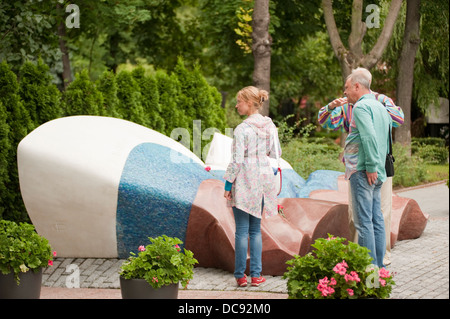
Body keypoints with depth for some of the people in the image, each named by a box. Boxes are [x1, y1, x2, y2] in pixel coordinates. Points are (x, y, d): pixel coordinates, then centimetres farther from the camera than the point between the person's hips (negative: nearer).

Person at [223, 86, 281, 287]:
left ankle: (240, 275, 4)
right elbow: (276, 153, 10)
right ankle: (256, 274, 11)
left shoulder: (242, 129, -16)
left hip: (245, 181, -6)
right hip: (263, 178, 6)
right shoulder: (270, 125, 3)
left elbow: (237, 160, -16)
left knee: (242, 230, 1)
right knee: (255, 229, 13)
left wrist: (228, 183, -8)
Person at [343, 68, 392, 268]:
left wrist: (370, 167, -21)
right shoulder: (380, 107, 19)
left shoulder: (361, 106, -10)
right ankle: (379, 265, 13)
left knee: (363, 221, -7)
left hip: (362, 171, -9)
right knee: (376, 220, 10)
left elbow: (369, 137, -22)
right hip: (378, 172, 9)